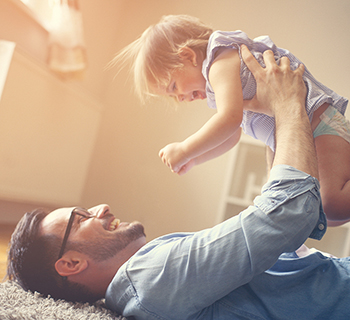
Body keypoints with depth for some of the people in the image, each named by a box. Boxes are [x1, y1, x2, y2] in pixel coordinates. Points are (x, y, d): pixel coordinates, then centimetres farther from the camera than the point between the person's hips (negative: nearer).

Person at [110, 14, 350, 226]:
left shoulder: (222, 63, -14)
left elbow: (230, 119, -30)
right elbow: (232, 137, 27)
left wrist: (184, 150, -19)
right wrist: (193, 160, 19)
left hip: (318, 121, -11)